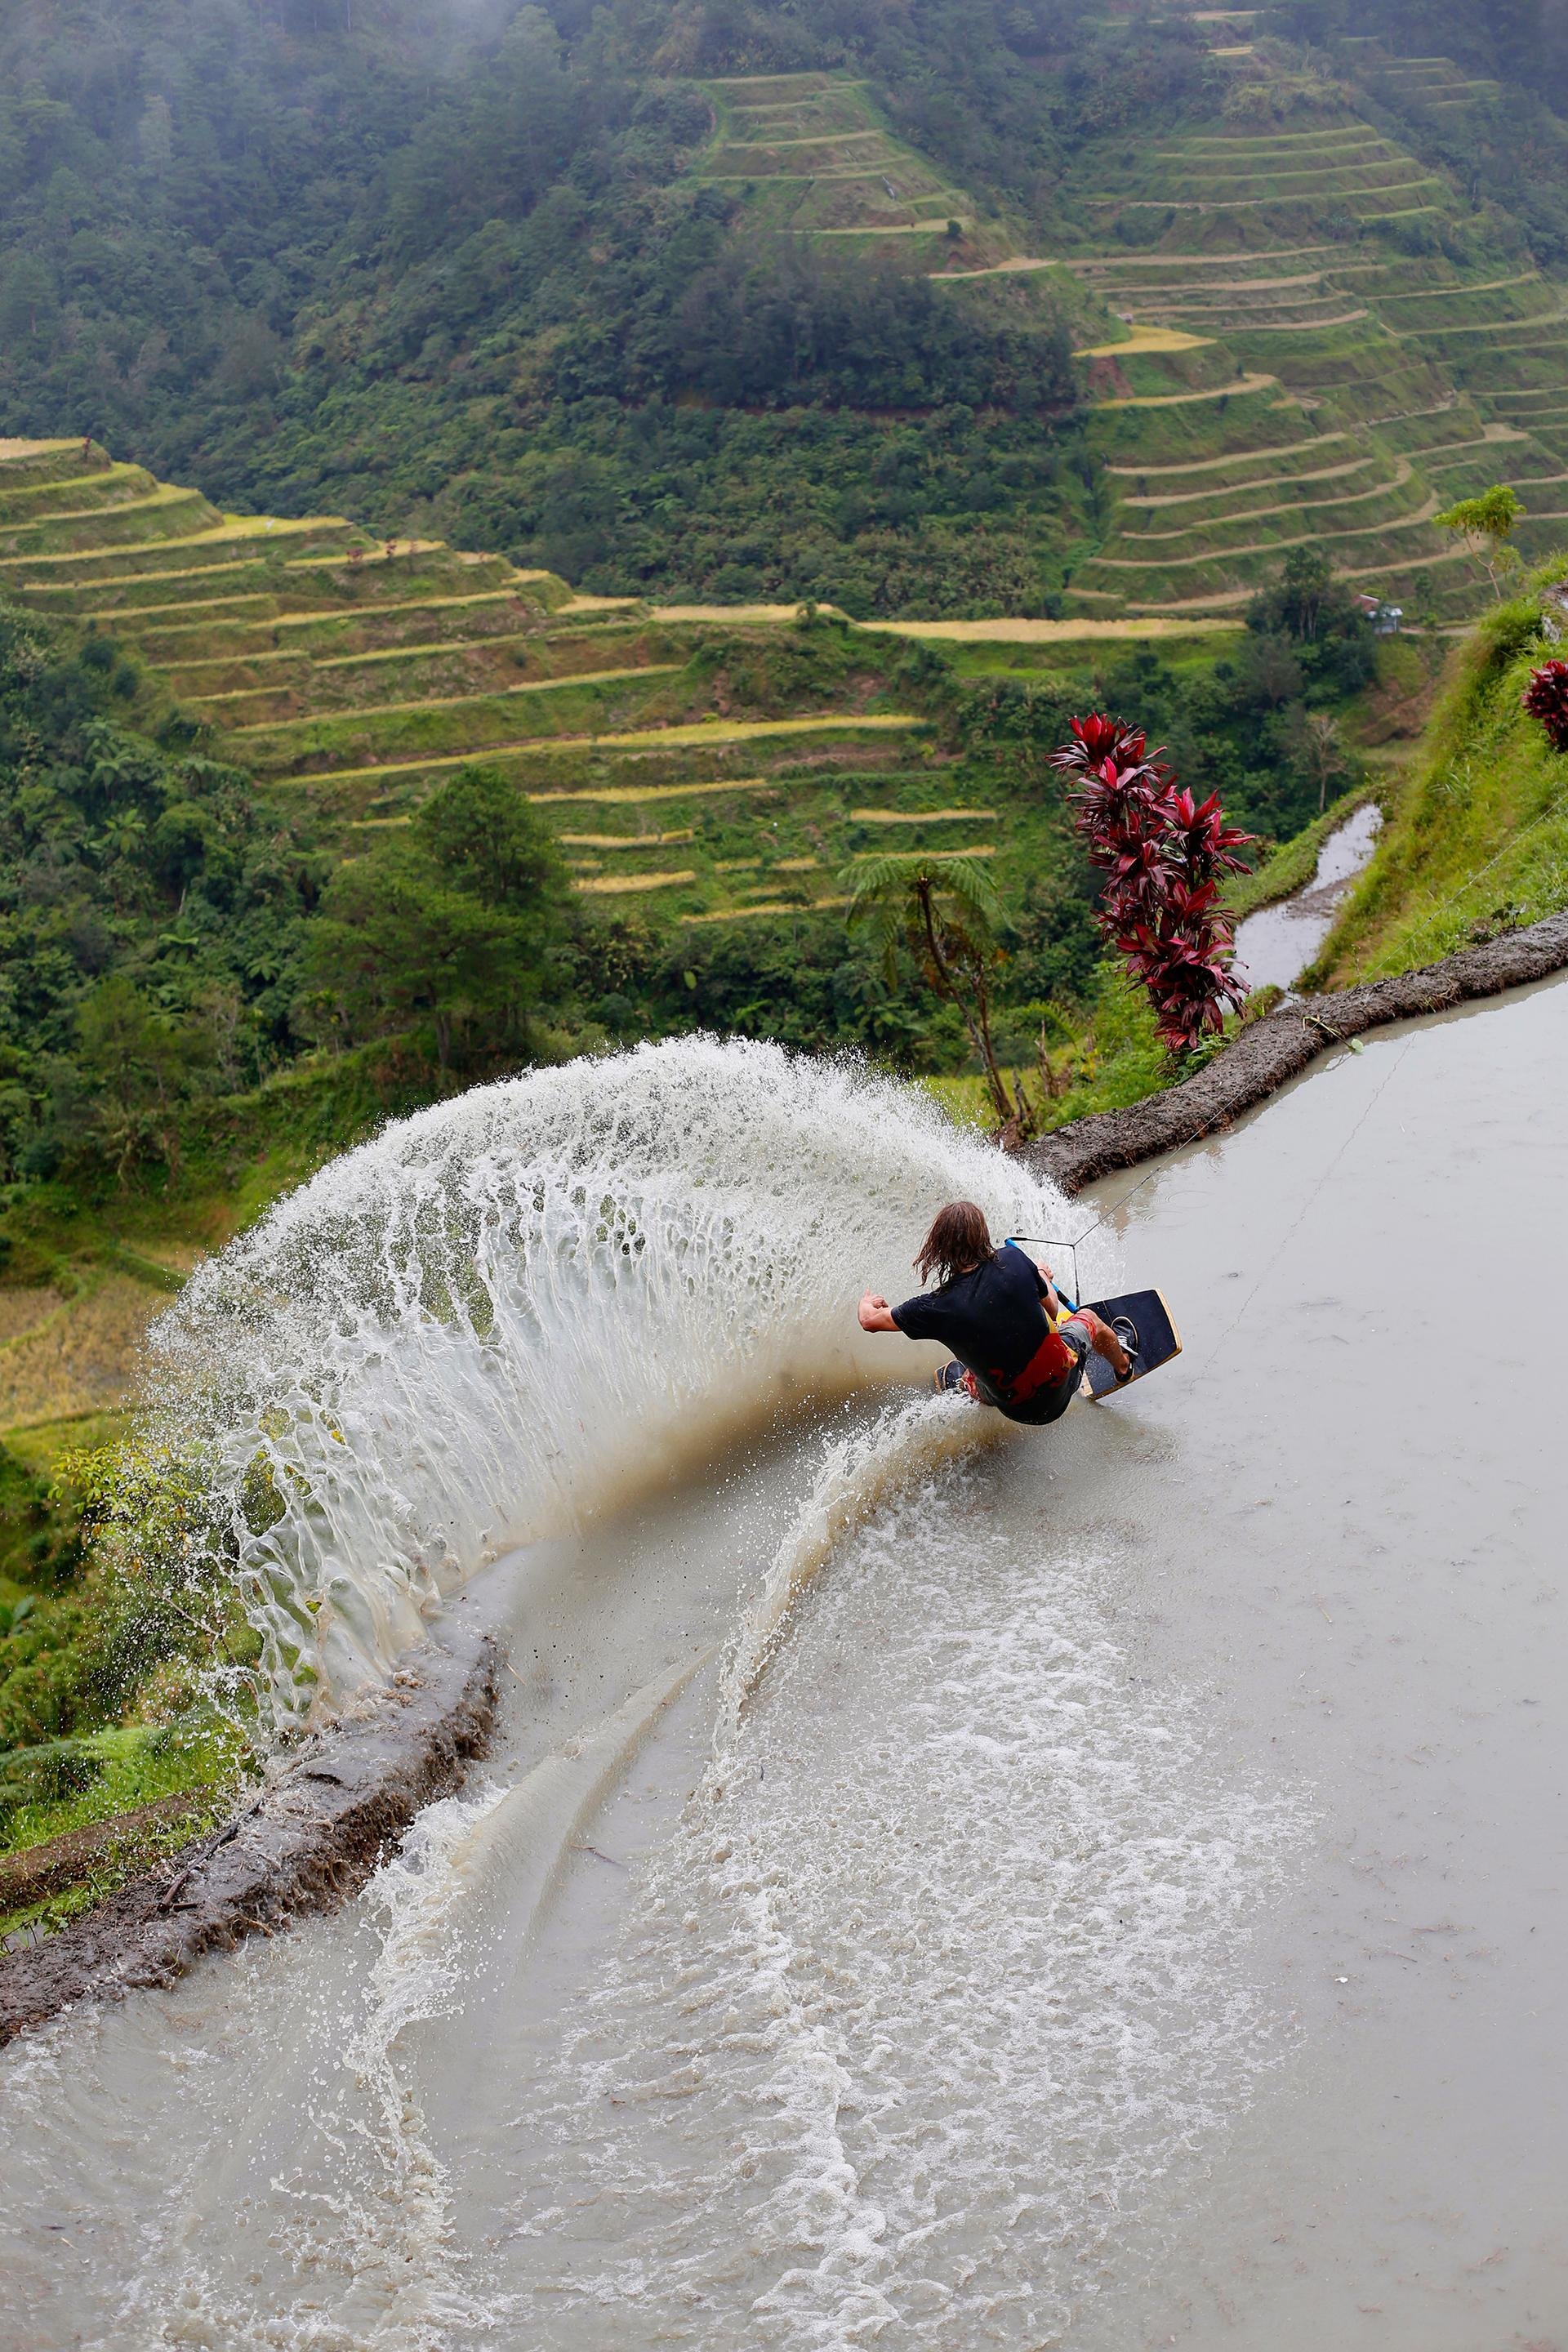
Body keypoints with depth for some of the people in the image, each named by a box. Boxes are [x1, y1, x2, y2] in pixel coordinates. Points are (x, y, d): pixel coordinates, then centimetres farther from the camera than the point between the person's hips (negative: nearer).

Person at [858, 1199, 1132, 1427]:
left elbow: (870, 1321, -6)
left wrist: (867, 1302, 19)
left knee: (949, 1375, 28)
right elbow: (1052, 1309, -3)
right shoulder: (1013, 1259, -22)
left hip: (1020, 1409, -1)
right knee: (1087, 1316, 35)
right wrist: (1043, 1277, 20)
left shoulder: (936, 1308, -23)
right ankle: (1123, 1366, 63)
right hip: (1060, 1380, 1)